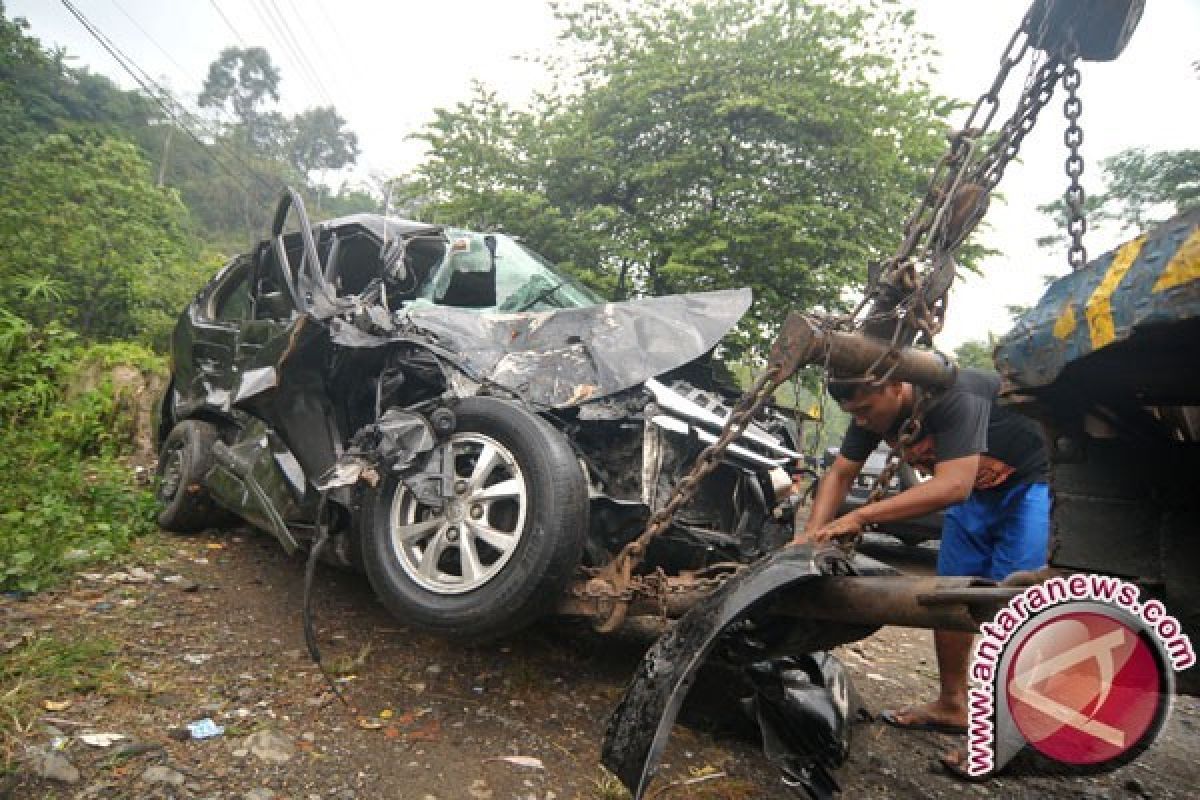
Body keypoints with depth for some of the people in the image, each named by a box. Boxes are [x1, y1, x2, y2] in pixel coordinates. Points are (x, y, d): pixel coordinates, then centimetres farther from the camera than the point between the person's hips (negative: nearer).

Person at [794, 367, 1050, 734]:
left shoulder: (953, 395, -35)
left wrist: (860, 517, -43)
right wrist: (812, 534, -21)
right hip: (978, 489, 7)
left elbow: (954, 487, -42)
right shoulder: (872, 408, -12)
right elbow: (840, 474, -6)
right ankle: (952, 705, 21)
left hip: (1032, 480, -7)